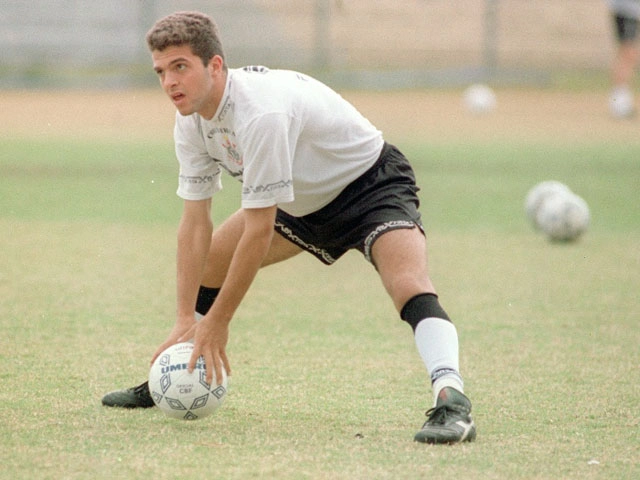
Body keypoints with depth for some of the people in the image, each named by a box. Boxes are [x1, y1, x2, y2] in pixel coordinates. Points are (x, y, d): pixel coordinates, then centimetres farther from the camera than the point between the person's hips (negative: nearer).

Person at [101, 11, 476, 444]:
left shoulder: (261, 112, -36)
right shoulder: (192, 120, -11)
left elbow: (258, 230, -33)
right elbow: (195, 223, -6)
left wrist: (218, 322, -25)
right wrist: (185, 321, -12)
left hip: (371, 184, -9)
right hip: (304, 201, 9)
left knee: (408, 285, -33)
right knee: (207, 261, 9)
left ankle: (452, 403, -44)